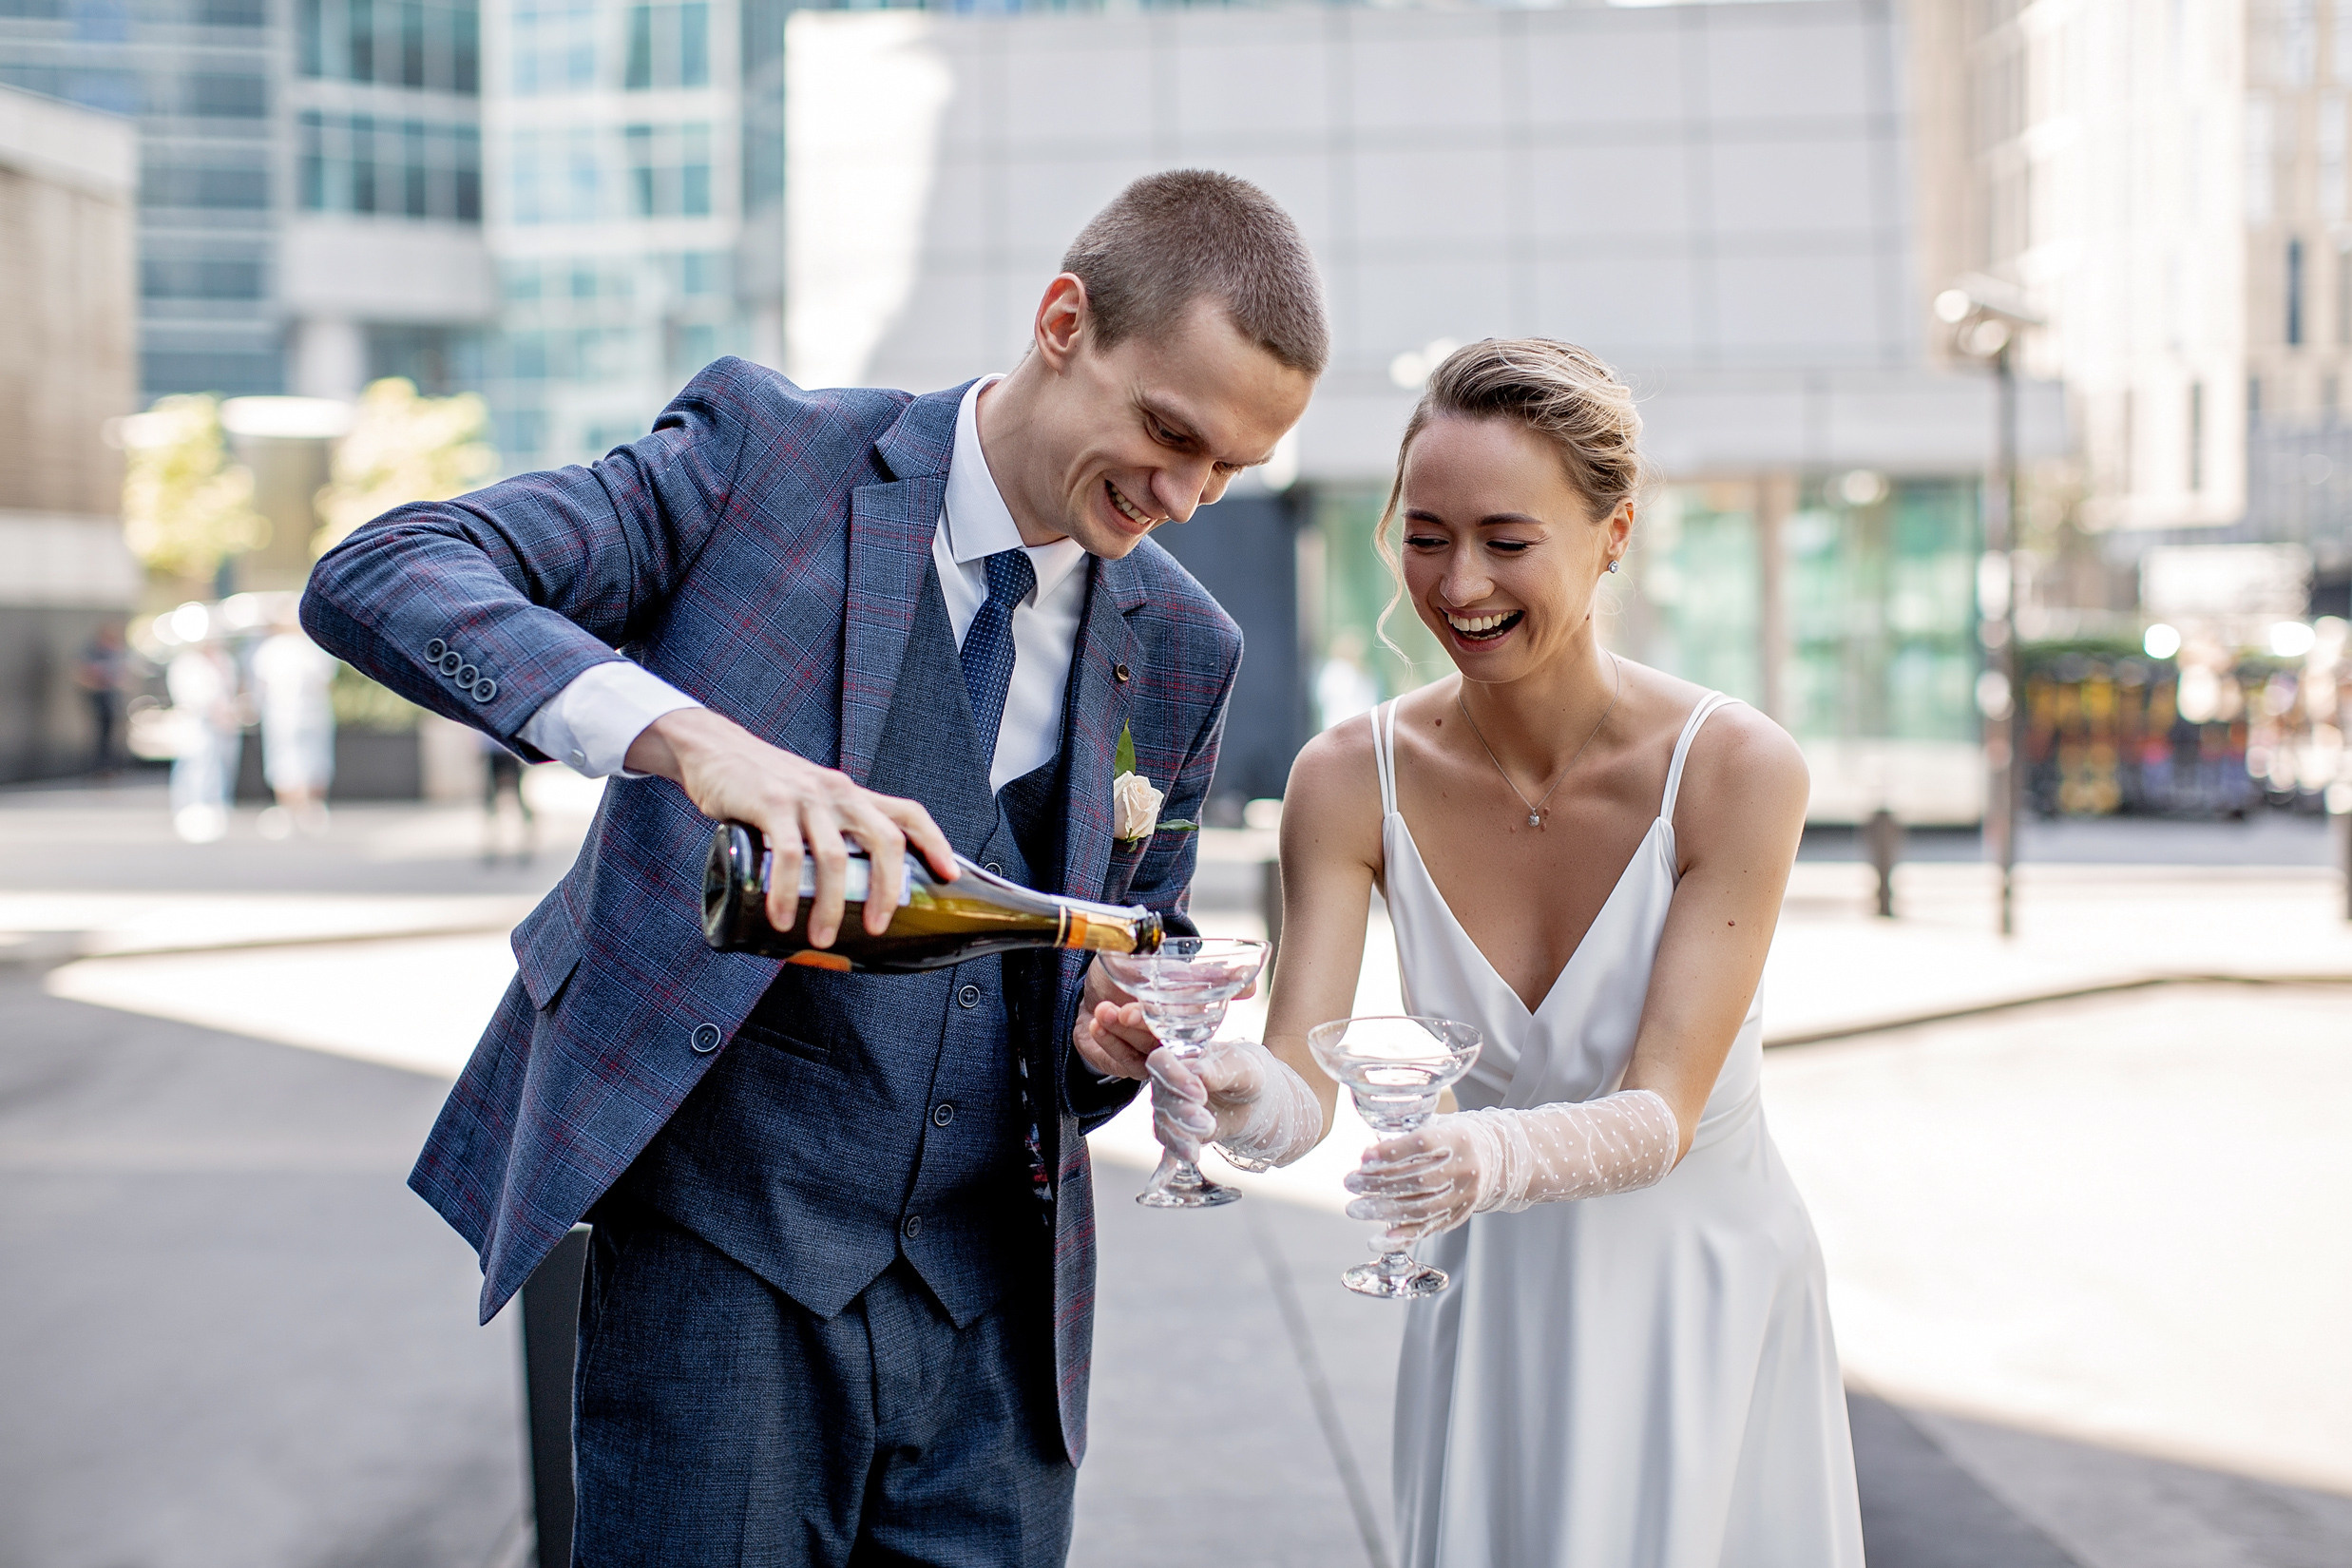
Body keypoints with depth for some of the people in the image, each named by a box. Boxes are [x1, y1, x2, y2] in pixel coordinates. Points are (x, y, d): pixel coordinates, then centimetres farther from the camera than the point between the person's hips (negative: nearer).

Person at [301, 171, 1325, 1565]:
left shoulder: (1182, 648, 7)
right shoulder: (768, 457, -6)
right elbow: (376, 577, -18)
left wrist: (1110, 1031, -6)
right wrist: (686, 736, -34)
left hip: (1000, 1292, 5)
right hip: (727, 1252, -4)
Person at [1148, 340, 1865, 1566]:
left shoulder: (1734, 771, -19)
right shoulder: (1352, 780, -11)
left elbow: (1660, 1115, -22)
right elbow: (1306, 1087, -15)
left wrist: (1502, 1155, -42)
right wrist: (1245, 1098, -38)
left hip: (1704, 1305, -2)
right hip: (1487, 1312, 2)